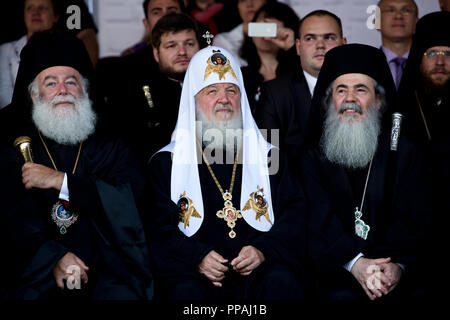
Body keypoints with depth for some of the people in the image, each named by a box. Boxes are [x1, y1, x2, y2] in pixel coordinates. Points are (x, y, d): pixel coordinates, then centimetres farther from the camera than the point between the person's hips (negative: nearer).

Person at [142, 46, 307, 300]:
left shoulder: (268, 155, 17)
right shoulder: (166, 163, 13)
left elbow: (296, 213, 8)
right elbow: (159, 227, 3)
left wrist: (263, 250, -11)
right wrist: (197, 257, -15)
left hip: (259, 272, 1)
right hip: (194, 271, -1)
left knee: (280, 281, -31)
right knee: (186, 290, -34)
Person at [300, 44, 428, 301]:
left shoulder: (403, 151, 12)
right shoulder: (314, 156, 9)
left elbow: (415, 217, 2)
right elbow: (318, 219, -3)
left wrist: (400, 265, -16)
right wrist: (353, 261, -19)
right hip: (338, 268, -1)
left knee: (420, 292, -24)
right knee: (342, 296, -29)